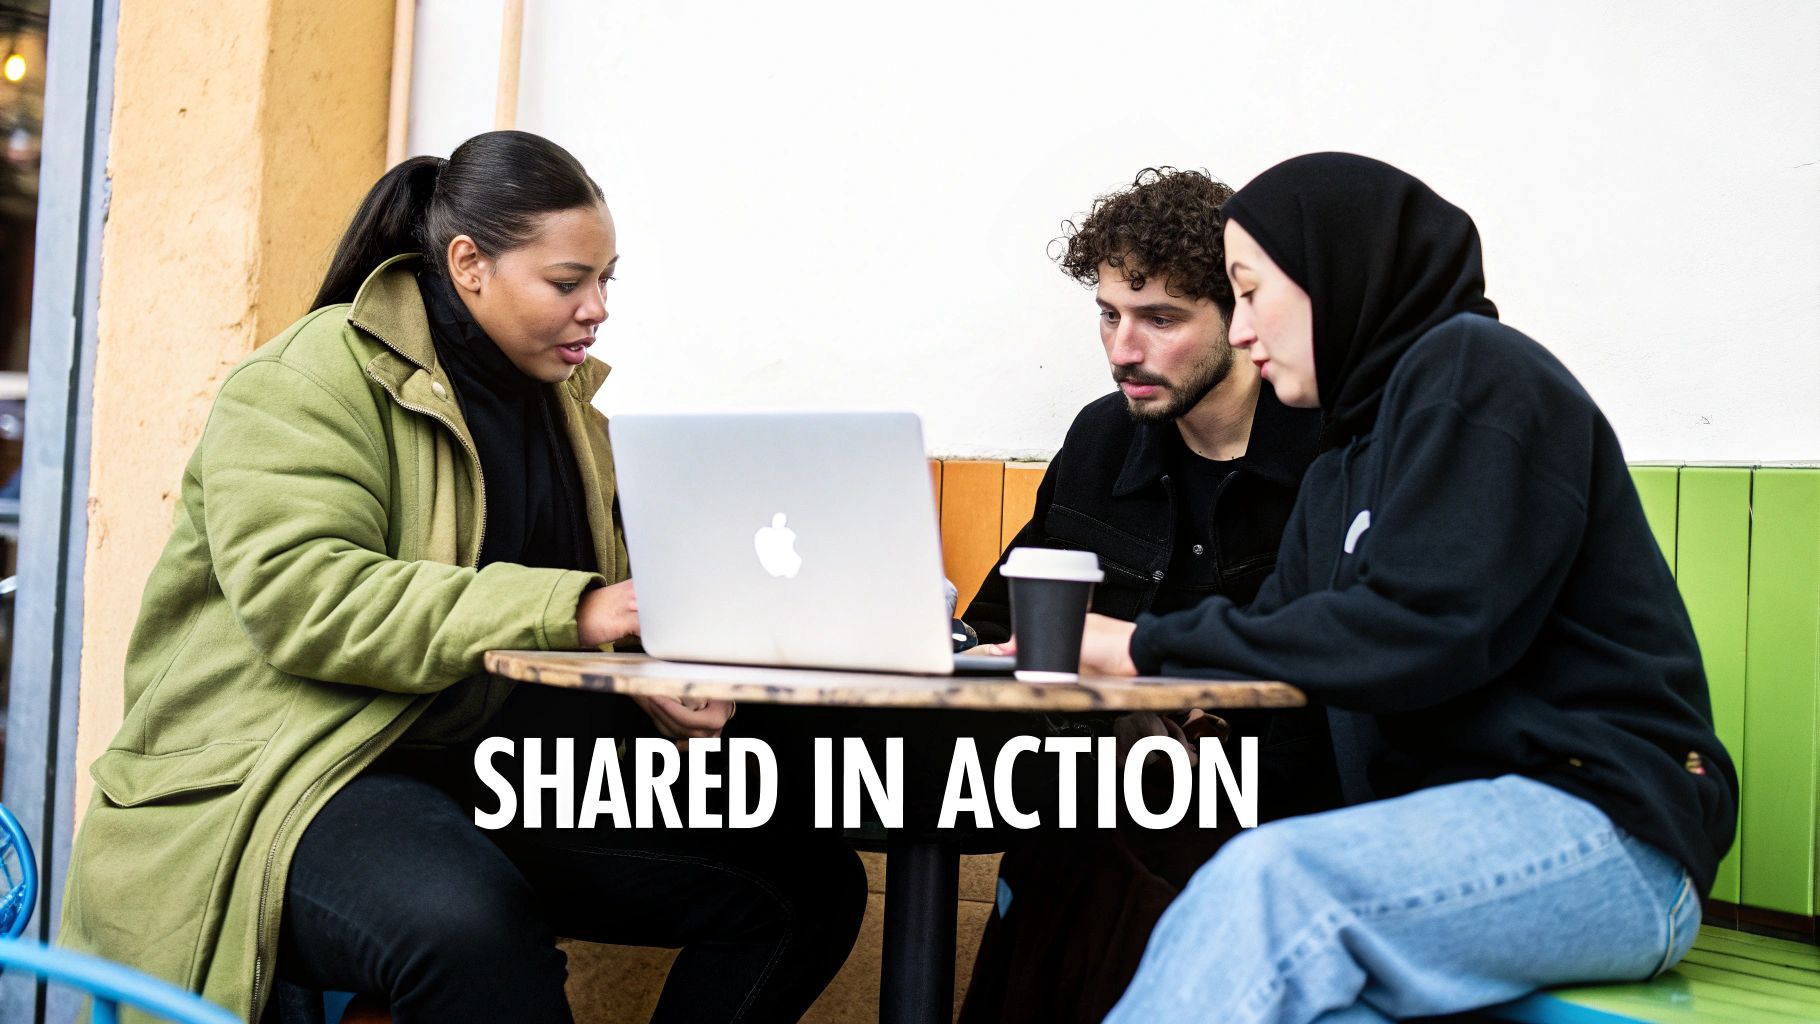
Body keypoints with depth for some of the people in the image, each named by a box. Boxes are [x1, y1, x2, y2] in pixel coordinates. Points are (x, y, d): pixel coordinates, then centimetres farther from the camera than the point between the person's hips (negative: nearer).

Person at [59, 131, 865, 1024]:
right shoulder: (314, 381, -7)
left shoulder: (561, 399, 16)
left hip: (512, 776, 7)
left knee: (810, 884, -10)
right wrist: (564, 611, -29)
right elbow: (299, 598, -22)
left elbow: (605, 596, 18)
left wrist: (658, 686, -7)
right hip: (300, 774, -7)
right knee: (473, 929, -41)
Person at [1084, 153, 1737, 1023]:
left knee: (1269, 883, -33)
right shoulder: (1342, 468, 24)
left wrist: (1156, 643, -9)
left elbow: (1422, 632, -15)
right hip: (1444, 833, 7)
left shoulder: (1473, 369, -3)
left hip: (1602, 824, -7)